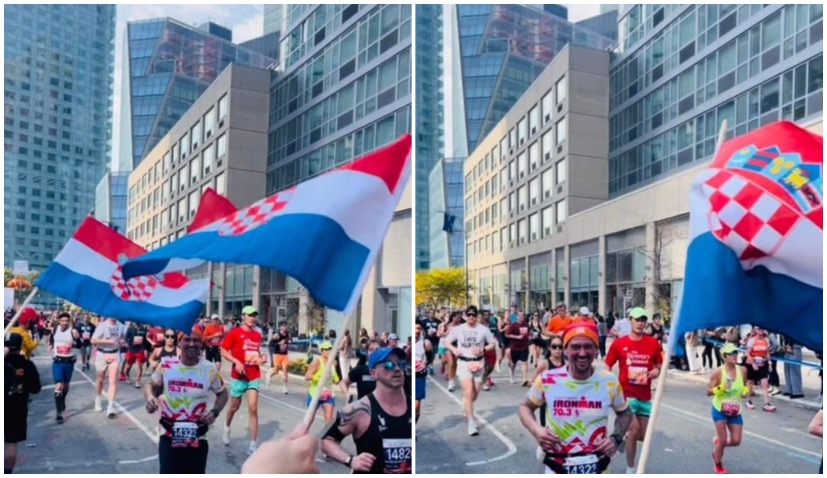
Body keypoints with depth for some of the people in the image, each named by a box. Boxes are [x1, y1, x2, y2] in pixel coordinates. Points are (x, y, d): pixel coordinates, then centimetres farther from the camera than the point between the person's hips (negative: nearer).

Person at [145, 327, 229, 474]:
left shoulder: (210, 370, -8)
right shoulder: (166, 365, -7)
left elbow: (222, 393, 7)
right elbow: (151, 385, 10)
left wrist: (215, 411, -11)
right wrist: (150, 397, -13)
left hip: (197, 437, 0)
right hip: (169, 435, 0)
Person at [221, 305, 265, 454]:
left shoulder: (258, 334, 7)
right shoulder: (234, 333, -8)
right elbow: (223, 351, -9)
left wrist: (260, 358, 2)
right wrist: (236, 362, -22)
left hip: (254, 376, 3)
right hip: (238, 376, -3)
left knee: (253, 408, -7)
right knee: (234, 407, 14)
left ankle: (253, 445, -4)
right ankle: (227, 427, 48)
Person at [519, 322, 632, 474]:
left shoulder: (609, 381, -7)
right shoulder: (547, 380, -11)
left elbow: (625, 413, 12)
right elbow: (525, 406, 5)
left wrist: (616, 438, -6)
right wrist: (536, 430, -14)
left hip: (596, 468, 1)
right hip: (557, 468, -1)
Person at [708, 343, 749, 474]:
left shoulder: (742, 370, -7)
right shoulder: (718, 372, -18)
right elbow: (708, 391, -13)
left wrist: (746, 390, -8)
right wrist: (721, 388, -31)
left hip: (735, 411, 4)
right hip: (719, 410, -4)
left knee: (736, 441, 3)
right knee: (723, 440, -2)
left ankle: (717, 441, 37)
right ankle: (718, 465, 23)